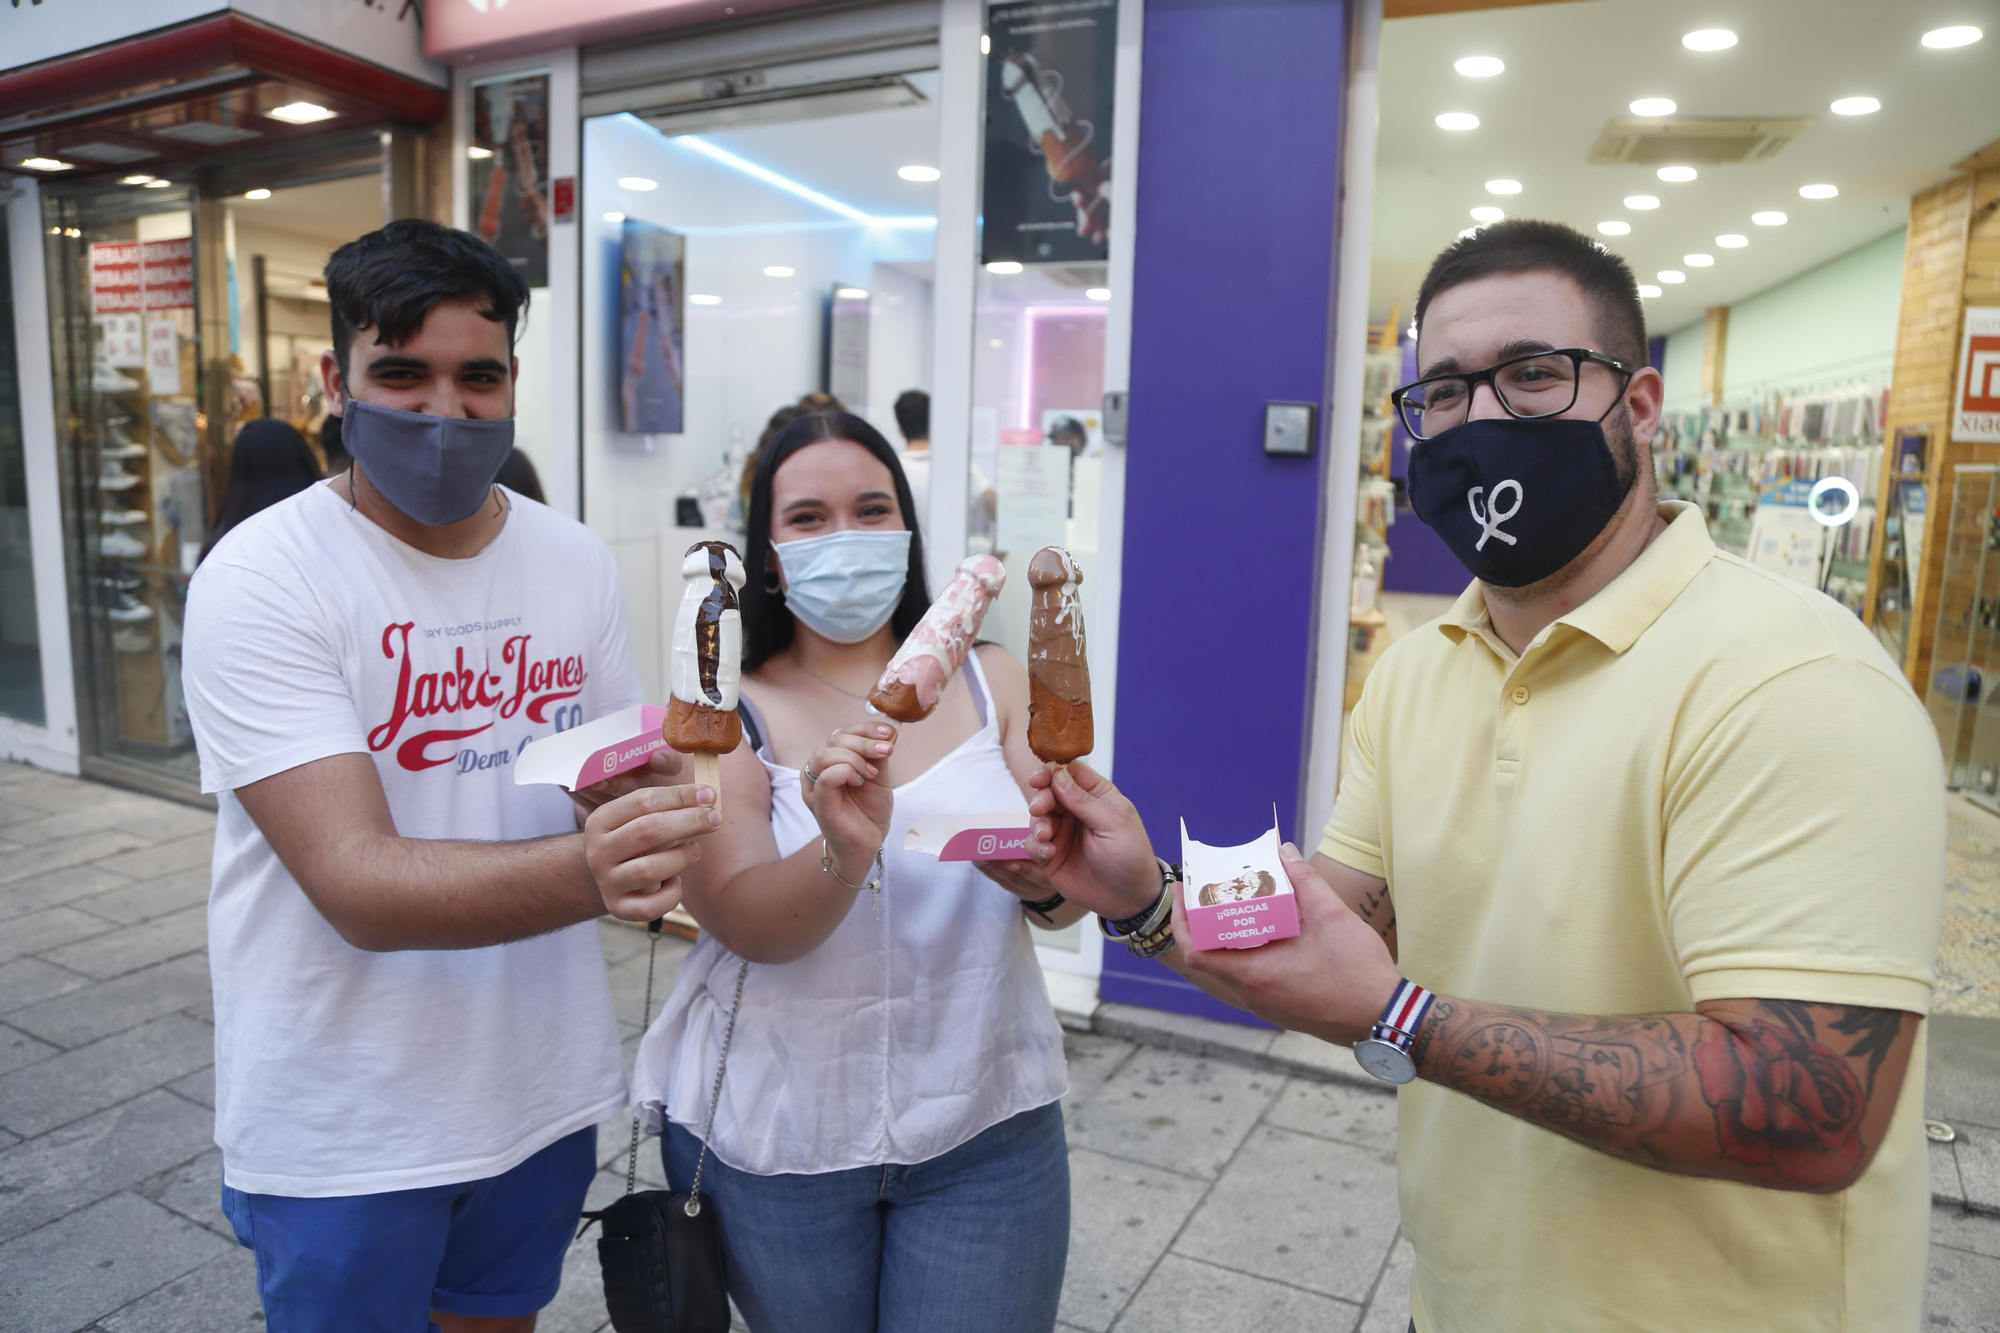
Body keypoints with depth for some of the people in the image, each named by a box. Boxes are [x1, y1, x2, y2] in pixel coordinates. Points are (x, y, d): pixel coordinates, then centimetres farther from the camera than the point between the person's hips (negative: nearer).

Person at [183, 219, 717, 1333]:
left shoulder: (578, 562, -2)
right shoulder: (263, 576, -17)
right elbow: (360, 886, -26)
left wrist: (659, 796, -15)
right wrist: (586, 871, -43)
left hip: (543, 1091, 4)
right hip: (344, 1135, -4)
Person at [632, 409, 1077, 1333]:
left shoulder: (990, 683, 0)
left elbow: (1064, 905, -3)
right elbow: (747, 923, -18)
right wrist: (847, 851, -37)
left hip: (985, 1126, 1)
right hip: (773, 1138, -1)